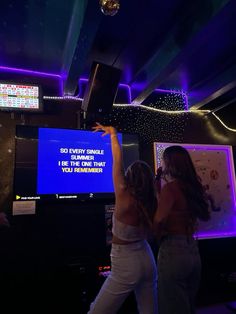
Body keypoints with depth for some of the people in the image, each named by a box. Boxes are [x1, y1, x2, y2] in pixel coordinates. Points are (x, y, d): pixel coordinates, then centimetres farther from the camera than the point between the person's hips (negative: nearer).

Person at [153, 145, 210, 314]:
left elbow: (159, 221, -23)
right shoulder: (194, 187, 3)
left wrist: (158, 233, -1)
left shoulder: (170, 187, -16)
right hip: (193, 250, 8)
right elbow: (205, 216, 17)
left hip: (173, 251, -7)